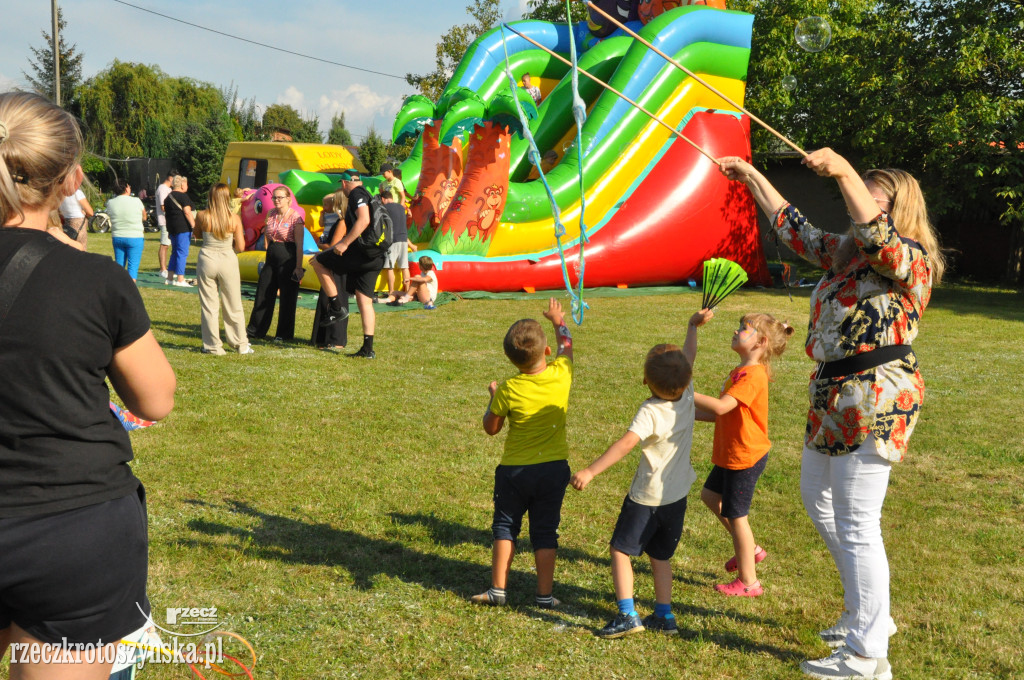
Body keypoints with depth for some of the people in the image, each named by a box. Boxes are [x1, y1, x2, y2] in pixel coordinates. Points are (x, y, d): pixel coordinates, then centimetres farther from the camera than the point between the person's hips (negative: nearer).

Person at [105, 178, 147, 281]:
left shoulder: (110, 203, -1)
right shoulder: (136, 201, -10)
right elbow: (144, 217, 3)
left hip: (117, 237, 4)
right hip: (135, 237, -4)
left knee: (119, 265, 13)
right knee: (133, 266, -2)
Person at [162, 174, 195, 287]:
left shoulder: (168, 197, 16)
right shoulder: (183, 196, -10)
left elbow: (166, 213, 20)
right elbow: (187, 212, -18)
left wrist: (169, 230, 25)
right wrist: (194, 226, -17)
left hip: (172, 227, 9)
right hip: (183, 227, -9)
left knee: (175, 252, 17)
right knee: (182, 253, -7)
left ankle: (170, 278, 18)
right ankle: (180, 280, -9)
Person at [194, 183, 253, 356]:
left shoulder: (202, 216, -9)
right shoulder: (234, 219, -9)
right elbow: (240, 247, -5)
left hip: (207, 261, 0)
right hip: (228, 262, 0)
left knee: (209, 306, 10)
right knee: (234, 307, 13)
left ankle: (213, 346, 13)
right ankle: (241, 345, 22)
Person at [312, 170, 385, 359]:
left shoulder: (356, 194, -3)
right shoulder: (366, 196, 27)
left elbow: (364, 220, -21)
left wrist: (344, 244, -19)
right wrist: (332, 248, 38)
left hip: (362, 251, -9)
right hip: (375, 257, 9)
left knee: (318, 262, 7)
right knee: (365, 301, 8)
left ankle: (338, 307, 1)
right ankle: (368, 349, 5)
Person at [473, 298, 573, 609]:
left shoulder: (508, 390, -17)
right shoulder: (561, 375, -12)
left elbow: (491, 428, -2)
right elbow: (566, 344, 12)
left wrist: (492, 397, 12)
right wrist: (558, 320, 29)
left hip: (514, 470, -2)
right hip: (554, 467, 2)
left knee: (505, 527, 13)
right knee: (545, 532, 10)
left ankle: (498, 589, 14)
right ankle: (544, 595, 14)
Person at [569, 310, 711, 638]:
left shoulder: (650, 412, -24)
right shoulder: (687, 396, -6)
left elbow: (626, 443, -36)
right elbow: (689, 358, 11)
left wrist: (590, 471, -40)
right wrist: (693, 327, 27)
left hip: (647, 497, -7)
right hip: (677, 495, 7)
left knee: (620, 549, 4)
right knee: (660, 555, 20)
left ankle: (627, 615, -4)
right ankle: (664, 615, 22)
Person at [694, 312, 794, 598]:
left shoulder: (752, 375, -23)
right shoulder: (740, 371, 9)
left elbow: (721, 406, -33)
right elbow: (725, 414, 14)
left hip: (745, 456, -10)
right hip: (731, 454, 10)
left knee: (735, 515, 1)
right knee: (710, 495, 23)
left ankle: (748, 582, 15)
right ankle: (751, 549, 33)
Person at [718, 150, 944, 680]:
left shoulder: (911, 260, -13)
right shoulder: (847, 252, 13)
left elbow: (881, 239, -35)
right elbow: (795, 229, 23)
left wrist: (844, 172, -39)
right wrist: (752, 177, 24)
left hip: (875, 399, -10)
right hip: (834, 395, 10)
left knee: (856, 526, -6)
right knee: (818, 500, 23)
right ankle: (869, 614, 37)